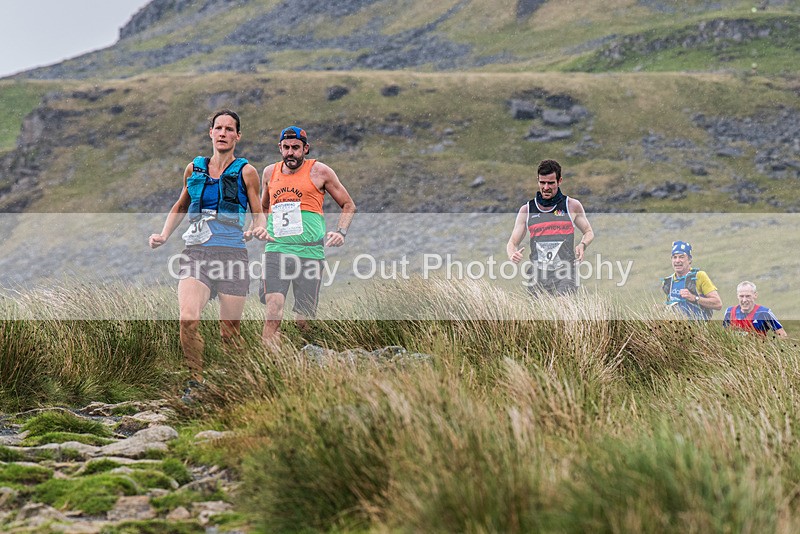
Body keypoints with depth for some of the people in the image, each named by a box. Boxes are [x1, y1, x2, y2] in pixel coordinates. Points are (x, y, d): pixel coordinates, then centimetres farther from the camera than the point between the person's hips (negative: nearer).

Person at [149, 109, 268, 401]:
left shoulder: (246, 171, 6)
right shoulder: (194, 168, 13)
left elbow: (259, 213, 11)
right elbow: (180, 206, 27)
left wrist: (259, 229, -11)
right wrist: (164, 235, 14)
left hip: (232, 253, -1)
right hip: (196, 252, 1)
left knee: (229, 331, 0)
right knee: (188, 318, -22)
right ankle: (195, 381, -5)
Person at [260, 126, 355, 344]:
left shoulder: (319, 171, 4)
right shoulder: (270, 172, 14)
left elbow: (348, 205, 13)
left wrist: (340, 232, -2)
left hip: (310, 251, -2)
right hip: (276, 249, 2)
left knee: (304, 319, -1)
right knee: (273, 306, -20)